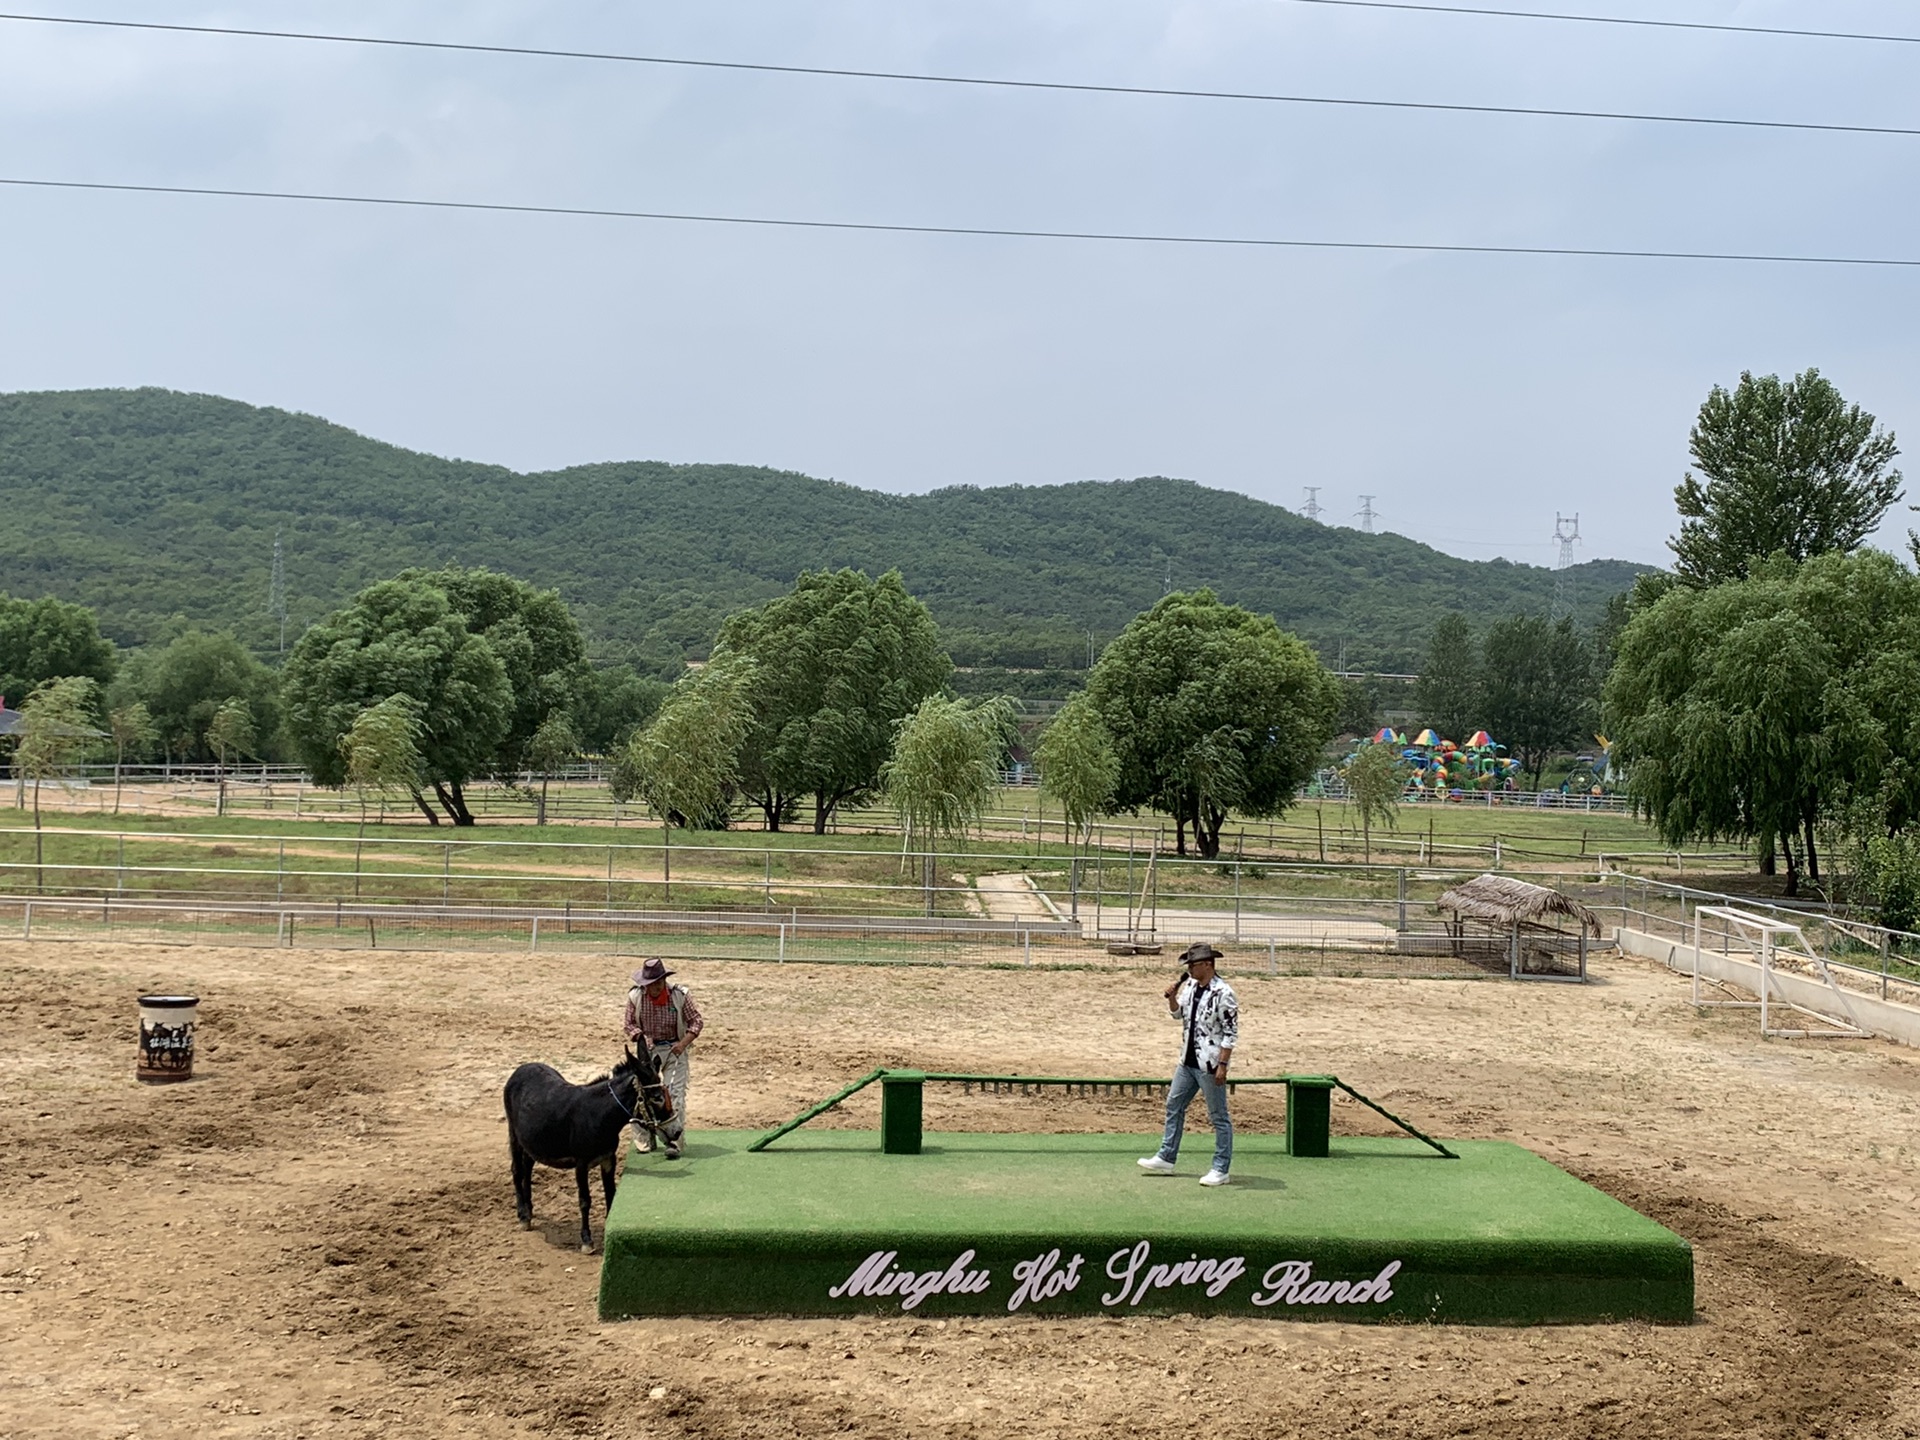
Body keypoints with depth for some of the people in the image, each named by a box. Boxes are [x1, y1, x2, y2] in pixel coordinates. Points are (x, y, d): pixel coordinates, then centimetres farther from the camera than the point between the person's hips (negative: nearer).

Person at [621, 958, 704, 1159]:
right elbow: (628, 1023, 0)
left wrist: (683, 1043, -24)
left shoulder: (680, 996, -16)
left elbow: (696, 1022, -10)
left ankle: (674, 1141, -11)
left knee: (675, 1092, -11)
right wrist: (640, 1038, -20)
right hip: (648, 1048, 3)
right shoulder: (635, 997, -11)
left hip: (674, 1048, -3)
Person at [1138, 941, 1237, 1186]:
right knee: (1174, 1106, 16)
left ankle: (1221, 1169, 7)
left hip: (1210, 1064, -9)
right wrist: (1172, 997, -1)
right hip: (1188, 1061, 9)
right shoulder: (1190, 986, 7)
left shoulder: (1222, 992, -17)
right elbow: (1178, 1013, 20)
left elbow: (1231, 1032, -18)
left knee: (1219, 1116, 1)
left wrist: (1222, 1065, -20)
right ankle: (1166, 1159, 27)